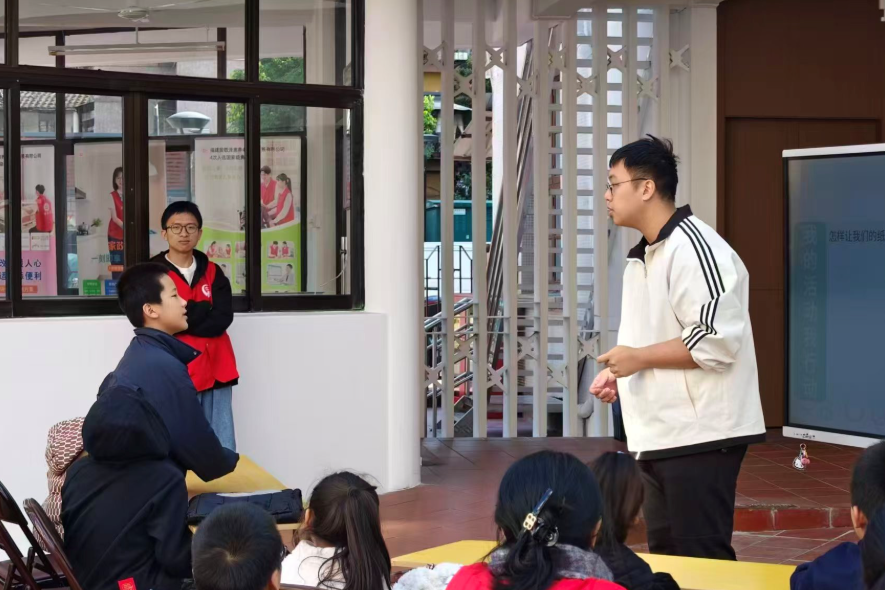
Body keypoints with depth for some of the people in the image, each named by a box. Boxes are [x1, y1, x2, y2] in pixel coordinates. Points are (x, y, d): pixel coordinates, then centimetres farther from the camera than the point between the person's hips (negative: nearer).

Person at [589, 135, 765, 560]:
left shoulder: (695, 249, -16)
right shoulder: (643, 256, 16)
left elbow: (716, 342, -24)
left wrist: (639, 357, -17)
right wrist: (618, 374, 9)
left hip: (700, 435, -10)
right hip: (659, 436, 10)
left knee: (701, 562, -5)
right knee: (665, 557, 16)